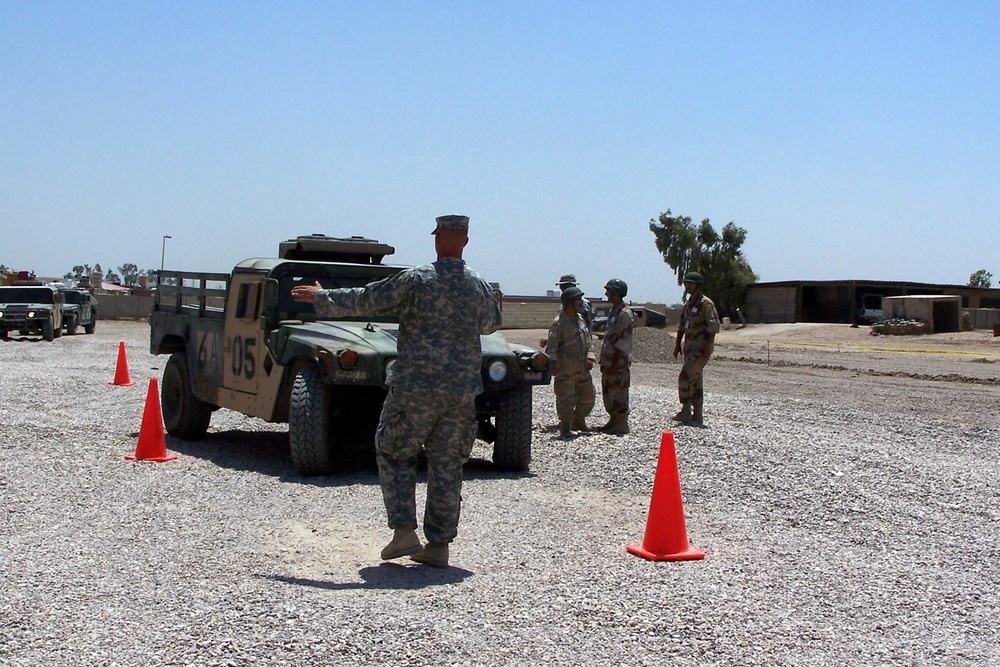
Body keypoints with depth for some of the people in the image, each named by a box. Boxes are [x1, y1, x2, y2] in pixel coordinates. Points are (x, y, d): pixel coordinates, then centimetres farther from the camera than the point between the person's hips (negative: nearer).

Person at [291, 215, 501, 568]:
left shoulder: (415, 280, -9)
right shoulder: (481, 287, 4)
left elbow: (364, 301, -3)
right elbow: (492, 323, 23)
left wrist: (319, 296, 12)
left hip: (416, 387, -4)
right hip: (462, 392, 4)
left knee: (394, 453, 12)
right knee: (447, 465, 10)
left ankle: (404, 531, 4)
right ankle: (439, 545, 11)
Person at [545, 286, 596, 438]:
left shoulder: (580, 319, 13)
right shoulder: (559, 322, -11)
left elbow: (588, 340, 18)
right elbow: (551, 346, -14)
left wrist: (590, 357, 5)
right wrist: (553, 363, -25)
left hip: (582, 368, 8)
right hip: (565, 369, -8)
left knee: (588, 396, 15)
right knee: (566, 398, -5)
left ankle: (578, 421, 33)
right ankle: (565, 428, 5)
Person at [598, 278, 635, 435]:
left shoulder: (624, 313, -14)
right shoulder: (613, 311, 16)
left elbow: (622, 342, -19)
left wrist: (615, 364, -20)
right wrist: (604, 361, 18)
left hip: (619, 363, -10)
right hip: (609, 361, 10)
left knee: (619, 394, -5)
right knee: (608, 393, 14)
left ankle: (622, 425, 0)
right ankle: (613, 421, 23)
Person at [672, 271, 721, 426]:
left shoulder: (706, 304, -12)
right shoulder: (688, 304, 15)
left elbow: (713, 326, -17)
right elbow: (682, 325, 20)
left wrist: (708, 348, -22)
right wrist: (677, 344, 14)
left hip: (701, 348, -9)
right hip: (690, 347, 9)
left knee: (685, 377, -14)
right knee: (695, 381, 10)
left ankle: (686, 412, -7)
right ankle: (697, 416, 13)